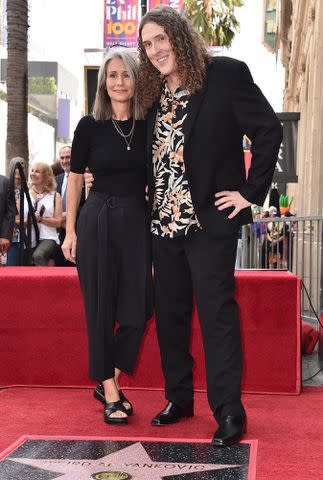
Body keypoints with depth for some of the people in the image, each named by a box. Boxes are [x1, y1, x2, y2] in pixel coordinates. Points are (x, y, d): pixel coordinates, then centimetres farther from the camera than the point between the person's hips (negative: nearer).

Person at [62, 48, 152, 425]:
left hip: (137, 221, 2)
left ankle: (109, 382, 21)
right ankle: (110, 394, 14)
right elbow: (75, 179, 4)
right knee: (101, 308, 2)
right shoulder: (90, 126, -1)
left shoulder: (148, 126, 4)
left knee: (137, 308, -1)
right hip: (97, 221, -2)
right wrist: (70, 231, 0)